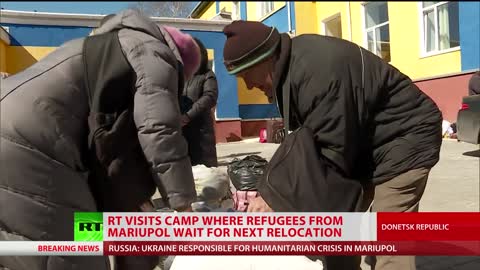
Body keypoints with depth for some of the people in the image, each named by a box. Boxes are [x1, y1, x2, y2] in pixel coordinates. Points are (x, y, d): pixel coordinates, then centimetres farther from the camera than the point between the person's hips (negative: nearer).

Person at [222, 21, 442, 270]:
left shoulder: (318, 71, -31)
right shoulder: (290, 66, 0)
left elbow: (332, 154, -30)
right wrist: (270, 190, -7)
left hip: (404, 137, -9)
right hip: (362, 143, 9)